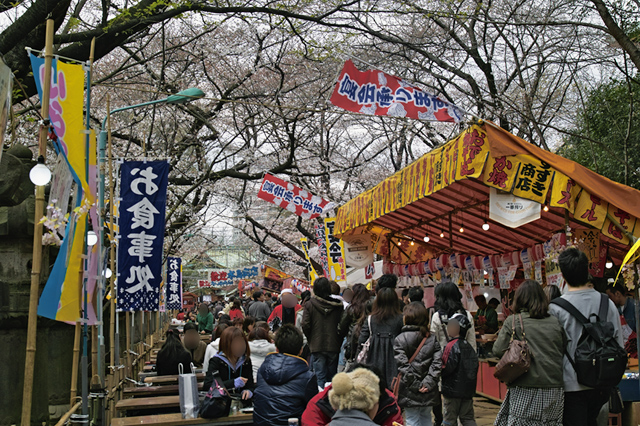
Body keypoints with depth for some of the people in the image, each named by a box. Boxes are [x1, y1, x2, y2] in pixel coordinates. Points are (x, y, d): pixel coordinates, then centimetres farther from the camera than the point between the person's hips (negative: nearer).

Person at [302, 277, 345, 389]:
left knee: (320, 376, 3)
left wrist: (310, 339, 8)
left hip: (317, 346, -1)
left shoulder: (310, 304, -6)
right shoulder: (338, 304, -3)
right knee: (332, 375, 13)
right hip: (334, 346, 2)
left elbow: (305, 325, -8)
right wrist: (339, 340, 9)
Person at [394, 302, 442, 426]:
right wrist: (429, 383, -10)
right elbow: (437, 363, -6)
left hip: (410, 393, -4)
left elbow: (403, 366, -16)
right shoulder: (432, 339, 3)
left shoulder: (400, 339, -8)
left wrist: (415, 385, -11)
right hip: (428, 393, 4)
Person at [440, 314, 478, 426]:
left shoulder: (452, 346, -15)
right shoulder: (469, 347, 8)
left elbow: (448, 368, -21)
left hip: (453, 389, -7)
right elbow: (475, 368, 12)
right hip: (468, 390, 7)